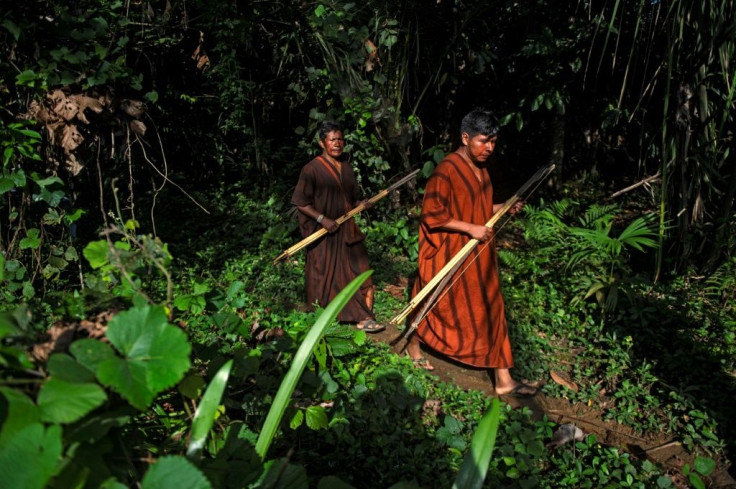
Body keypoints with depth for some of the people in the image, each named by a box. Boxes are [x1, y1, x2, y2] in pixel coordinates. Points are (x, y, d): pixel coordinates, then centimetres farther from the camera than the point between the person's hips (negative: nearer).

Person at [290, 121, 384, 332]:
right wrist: (322, 219, -21)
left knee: (359, 272, -1)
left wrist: (361, 204, -3)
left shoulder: (346, 167, 10)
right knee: (324, 277, 7)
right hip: (324, 234, -5)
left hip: (348, 231, 5)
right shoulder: (312, 169, -9)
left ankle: (364, 318, 4)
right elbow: (301, 202, -11)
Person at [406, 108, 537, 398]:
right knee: (436, 304, 10)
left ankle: (503, 380, 14)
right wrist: (471, 229, -24)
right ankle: (414, 343, 40)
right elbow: (432, 215, -21)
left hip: (478, 255, 8)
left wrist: (502, 208, 4)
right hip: (450, 255, -8)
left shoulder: (481, 168, 8)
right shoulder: (446, 170, -19)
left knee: (490, 309, 7)